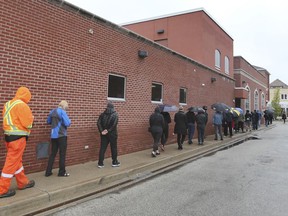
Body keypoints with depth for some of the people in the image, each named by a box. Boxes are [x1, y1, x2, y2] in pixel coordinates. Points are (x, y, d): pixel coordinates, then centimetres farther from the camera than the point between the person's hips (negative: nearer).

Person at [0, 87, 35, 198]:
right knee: (12, 162, -2)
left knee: (17, 160, 18)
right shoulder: (22, 105, -15)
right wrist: (31, 118, 2)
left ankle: (23, 182, 31)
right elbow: (28, 123, -17)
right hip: (18, 137, -9)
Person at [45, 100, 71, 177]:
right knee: (62, 154, 3)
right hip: (61, 135, -7)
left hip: (53, 135, 7)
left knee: (53, 153, 13)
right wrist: (69, 120, 2)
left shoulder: (52, 111, 10)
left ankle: (48, 172, 16)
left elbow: (48, 122, 22)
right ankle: (62, 172, 10)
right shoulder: (62, 112, -12)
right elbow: (67, 123, -18)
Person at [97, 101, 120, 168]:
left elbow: (98, 123, -5)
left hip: (104, 134, 3)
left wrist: (101, 131, -9)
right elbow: (114, 124, -17)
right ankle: (114, 162, 18)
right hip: (112, 134, -3)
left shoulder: (102, 114, 5)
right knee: (113, 148, 8)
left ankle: (100, 163, 9)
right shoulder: (115, 114, -5)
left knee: (102, 148, 7)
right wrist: (108, 130, -15)